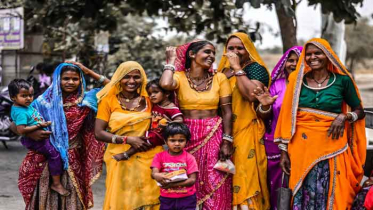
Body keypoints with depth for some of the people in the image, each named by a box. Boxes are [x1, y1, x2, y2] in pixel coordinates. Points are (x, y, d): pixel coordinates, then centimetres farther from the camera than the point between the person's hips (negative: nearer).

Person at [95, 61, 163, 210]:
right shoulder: (109, 100, 1)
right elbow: (99, 133, -4)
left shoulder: (148, 99, 7)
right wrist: (127, 139, -14)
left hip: (148, 158, 2)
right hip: (121, 160, -2)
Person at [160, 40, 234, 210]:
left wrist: (227, 141, -8)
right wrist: (171, 60, -11)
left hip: (214, 135, 1)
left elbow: (227, 111, 0)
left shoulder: (219, 78, 1)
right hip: (187, 136, -1)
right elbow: (165, 84, -27)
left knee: (215, 187, 2)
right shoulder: (179, 77, -4)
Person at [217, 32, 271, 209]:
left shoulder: (256, 68, -3)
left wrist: (237, 68, -17)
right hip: (225, 132, 6)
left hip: (247, 132, -6)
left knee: (245, 175, -9)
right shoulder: (224, 70, 16)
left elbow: (251, 94, -22)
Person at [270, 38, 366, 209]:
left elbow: (359, 111, 9)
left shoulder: (342, 80, 0)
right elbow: (288, 117, 5)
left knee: (330, 196, 1)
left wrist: (344, 116, -12)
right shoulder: (297, 81, 4)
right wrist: (284, 151, 2)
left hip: (331, 148, -1)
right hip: (301, 147, 1)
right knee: (304, 196, 6)